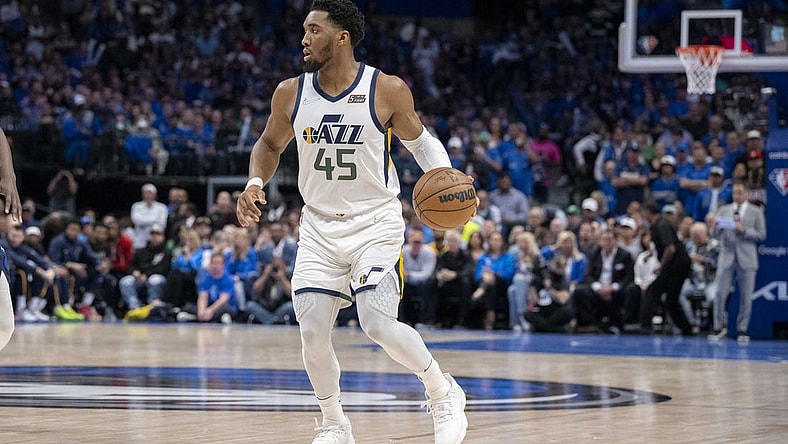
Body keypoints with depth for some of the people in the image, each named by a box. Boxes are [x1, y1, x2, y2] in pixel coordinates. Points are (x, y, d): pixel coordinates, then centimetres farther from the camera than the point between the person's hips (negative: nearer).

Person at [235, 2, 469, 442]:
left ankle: (444, 393, 6)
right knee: (312, 332, -4)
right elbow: (270, 145, 14)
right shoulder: (291, 94, -3)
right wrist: (255, 183, -5)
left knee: (378, 324, -19)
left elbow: (419, 139, 4)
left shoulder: (388, 90, -12)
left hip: (376, 220, -4)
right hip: (320, 224, 4)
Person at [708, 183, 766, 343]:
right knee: (720, 293, -6)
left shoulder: (756, 212, 6)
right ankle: (718, 327, 3)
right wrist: (714, 225, -13)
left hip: (746, 258, -1)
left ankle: (742, 330, 9)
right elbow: (718, 234, 9)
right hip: (727, 256, 1)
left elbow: (762, 234, 1)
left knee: (746, 297, 1)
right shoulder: (724, 210, 11)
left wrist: (744, 230, -13)